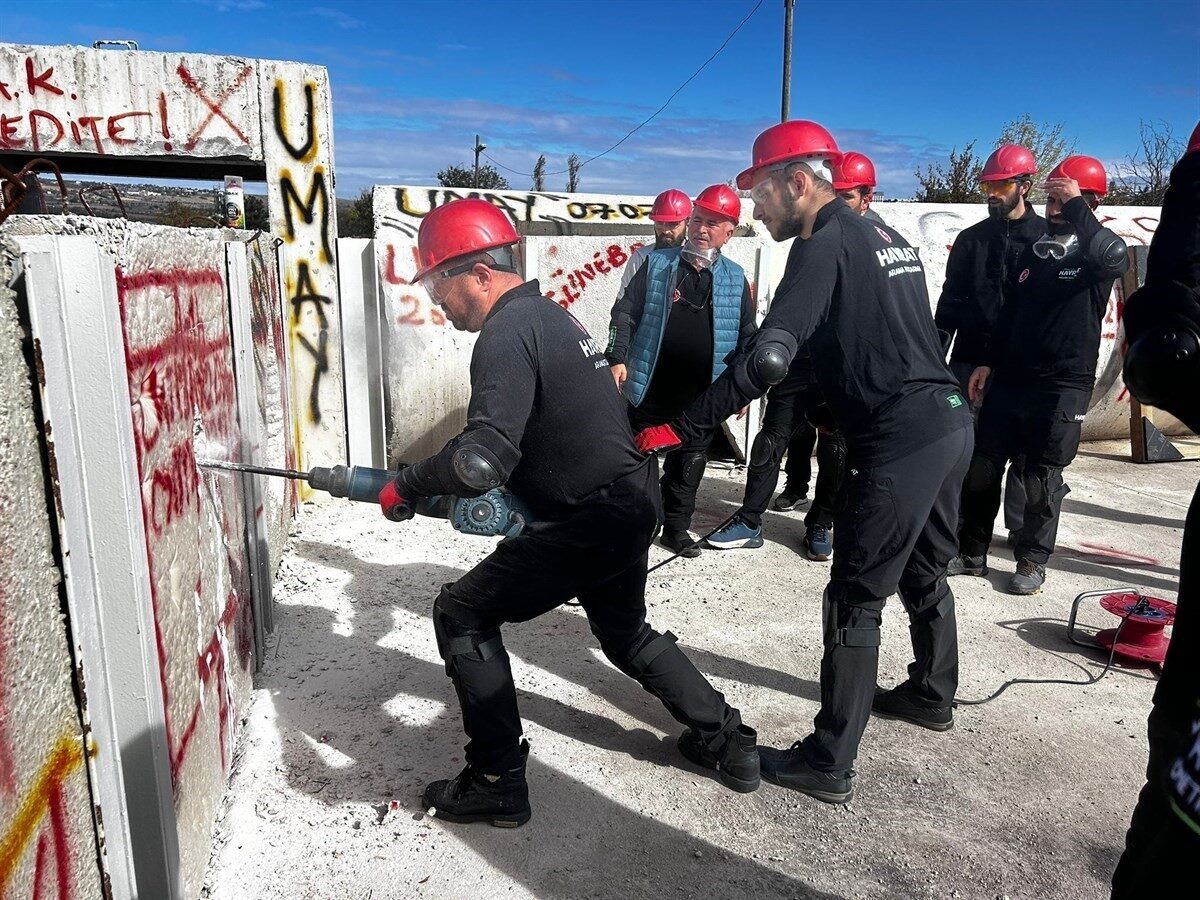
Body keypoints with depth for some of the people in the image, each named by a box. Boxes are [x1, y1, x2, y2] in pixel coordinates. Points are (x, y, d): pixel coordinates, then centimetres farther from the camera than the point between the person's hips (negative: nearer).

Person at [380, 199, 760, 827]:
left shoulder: (508, 330, -18)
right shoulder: (548, 312, 14)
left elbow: (483, 458, -29)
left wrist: (405, 488, -14)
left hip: (590, 520, -10)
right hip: (632, 505, 10)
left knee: (462, 614, 3)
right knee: (626, 635, 29)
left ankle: (497, 783, 10)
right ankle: (727, 741, 39)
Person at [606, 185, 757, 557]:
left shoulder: (735, 279, 5)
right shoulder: (656, 264, 0)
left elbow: (747, 334, 10)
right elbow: (625, 312, -1)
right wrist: (617, 359, -11)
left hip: (702, 398, 2)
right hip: (649, 390, -1)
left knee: (688, 465, 12)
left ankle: (676, 528, 27)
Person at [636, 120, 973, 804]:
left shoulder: (825, 244, -12)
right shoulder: (884, 236, 16)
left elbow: (768, 359, -23)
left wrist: (679, 429, -21)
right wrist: (837, 410, 22)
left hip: (899, 439, -10)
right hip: (949, 421, 10)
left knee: (856, 597, -3)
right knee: (924, 573, 25)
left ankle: (829, 765, 5)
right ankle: (931, 695, 45)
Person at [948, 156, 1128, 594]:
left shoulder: (1097, 250, -3)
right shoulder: (1035, 250, 14)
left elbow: (1114, 258, -29)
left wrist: (1075, 206, -22)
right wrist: (988, 362, 11)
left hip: (1064, 385, -5)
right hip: (1010, 377, 5)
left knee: (1041, 478, 1)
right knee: (981, 468, 4)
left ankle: (1032, 562, 17)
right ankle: (971, 553, 17)